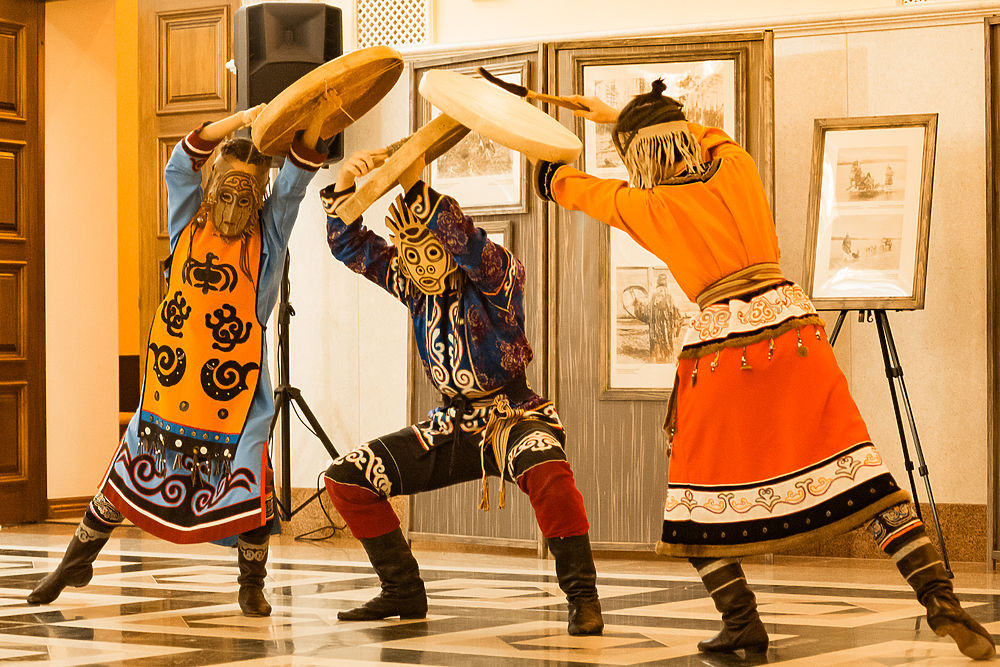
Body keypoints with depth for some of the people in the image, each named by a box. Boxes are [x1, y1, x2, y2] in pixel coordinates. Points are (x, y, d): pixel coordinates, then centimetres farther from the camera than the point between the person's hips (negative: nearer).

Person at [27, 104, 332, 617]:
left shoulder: (268, 232, 1)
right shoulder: (189, 223, 4)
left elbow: (298, 175, -11)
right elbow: (184, 162, -9)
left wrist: (316, 114, -27)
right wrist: (241, 121, -19)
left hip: (235, 386, -2)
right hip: (169, 380, 2)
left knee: (251, 485, -13)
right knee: (125, 475, 13)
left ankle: (251, 584, 12)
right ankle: (76, 563, 34)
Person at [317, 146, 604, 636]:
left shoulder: (497, 276, -15)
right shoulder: (411, 283, 3)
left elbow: (465, 245, -37)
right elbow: (349, 245, -1)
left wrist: (414, 186, -44)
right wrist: (345, 181, -17)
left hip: (514, 416, -7)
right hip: (454, 426, 7)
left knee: (546, 467, -41)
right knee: (346, 477, 0)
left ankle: (582, 595, -28)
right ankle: (403, 591, 11)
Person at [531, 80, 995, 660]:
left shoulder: (649, 207, 2)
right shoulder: (737, 168, 10)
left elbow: (584, 192, 23)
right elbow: (704, 137, 34)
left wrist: (553, 173, 46)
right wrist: (622, 117, 46)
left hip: (722, 344, -3)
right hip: (792, 324, 3)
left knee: (699, 494, 13)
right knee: (861, 470, 0)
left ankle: (742, 623, 9)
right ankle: (938, 596, -9)